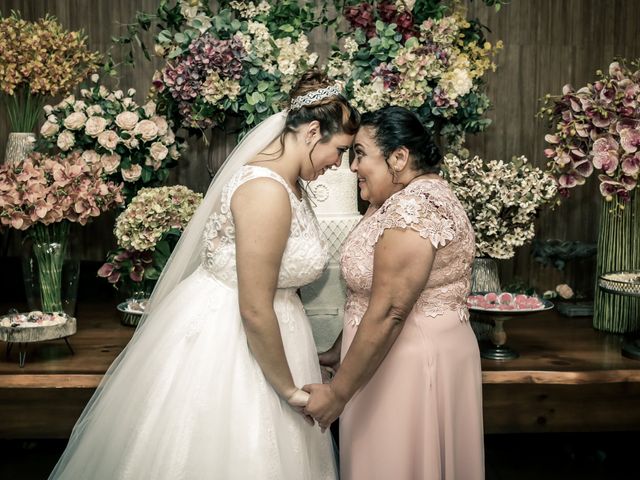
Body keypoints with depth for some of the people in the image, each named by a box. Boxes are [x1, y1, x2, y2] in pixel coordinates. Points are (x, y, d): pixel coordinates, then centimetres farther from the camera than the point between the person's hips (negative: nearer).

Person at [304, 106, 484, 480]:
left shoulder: (413, 206, -21)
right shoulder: (416, 195, 11)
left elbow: (388, 313, -24)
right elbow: (377, 294, 13)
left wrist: (337, 393, -19)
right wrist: (341, 353, 14)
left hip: (411, 364, -10)